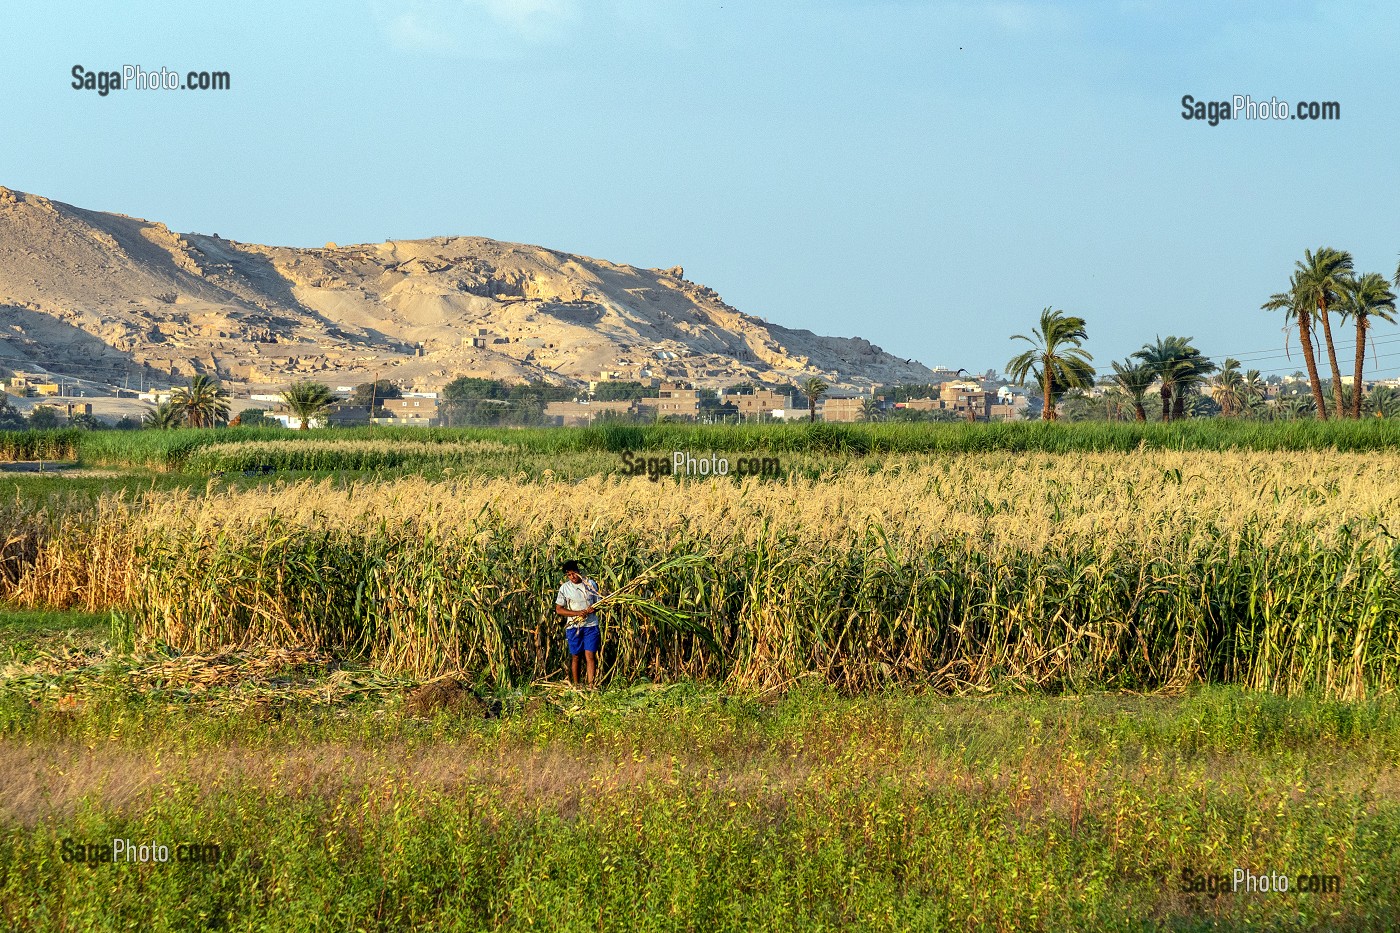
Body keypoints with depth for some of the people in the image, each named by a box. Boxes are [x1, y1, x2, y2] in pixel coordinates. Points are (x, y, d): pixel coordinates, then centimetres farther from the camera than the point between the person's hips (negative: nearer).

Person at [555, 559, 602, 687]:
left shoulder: (591, 584, 6)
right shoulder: (565, 588, 1)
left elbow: (599, 602, 13)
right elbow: (558, 609, -1)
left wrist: (594, 608, -12)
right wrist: (577, 613, -13)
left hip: (591, 625, 0)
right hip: (573, 626, 0)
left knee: (590, 656, -8)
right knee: (575, 656, 4)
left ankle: (591, 685, -12)